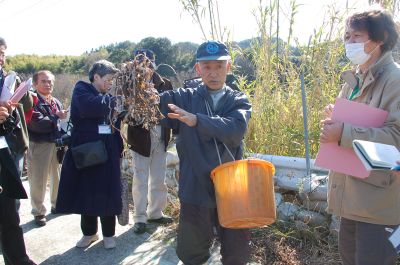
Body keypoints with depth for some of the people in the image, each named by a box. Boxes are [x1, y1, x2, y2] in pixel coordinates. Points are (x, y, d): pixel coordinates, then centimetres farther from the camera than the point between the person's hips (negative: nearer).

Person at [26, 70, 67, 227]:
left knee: (57, 177, 16)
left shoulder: (56, 102, 11)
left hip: (57, 144, 6)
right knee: (38, 180, 3)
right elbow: (37, 124, -21)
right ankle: (38, 212, 17)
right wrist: (57, 118, -13)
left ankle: (57, 205, 34)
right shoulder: (32, 101, -9)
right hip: (39, 145, -6)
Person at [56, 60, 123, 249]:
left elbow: (116, 119, 9)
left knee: (107, 191, 4)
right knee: (86, 190, 8)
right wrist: (113, 101, -20)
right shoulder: (81, 89, -2)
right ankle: (89, 232, 26)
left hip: (107, 149, 3)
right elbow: (90, 107, -24)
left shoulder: (107, 96, 11)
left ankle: (108, 234, 19)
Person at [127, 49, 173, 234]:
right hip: (141, 138, -3)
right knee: (141, 180, 4)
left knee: (159, 179, 14)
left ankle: (155, 212, 30)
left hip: (160, 139, 4)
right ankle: (140, 218, 17)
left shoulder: (164, 83, 4)